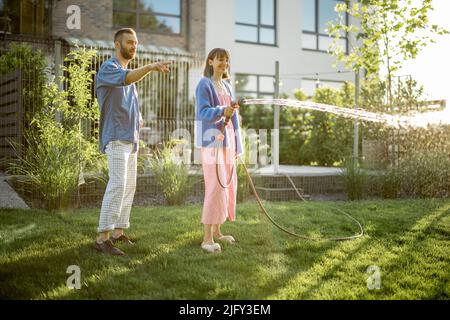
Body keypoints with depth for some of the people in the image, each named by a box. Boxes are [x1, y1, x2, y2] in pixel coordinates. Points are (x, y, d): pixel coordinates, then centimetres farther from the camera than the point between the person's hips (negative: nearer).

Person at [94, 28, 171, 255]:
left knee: (129, 186, 9)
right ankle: (102, 237, -16)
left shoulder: (129, 72, 20)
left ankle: (118, 232, 17)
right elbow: (126, 79, -31)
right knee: (117, 185, -17)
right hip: (116, 138, -9)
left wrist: (138, 119, 8)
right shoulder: (108, 68, -8)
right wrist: (151, 67, -46)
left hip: (131, 138, 9)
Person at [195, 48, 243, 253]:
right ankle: (207, 238, -13)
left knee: (228, 185, 10)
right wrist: (222, 111, -35)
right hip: (212, 141, -8)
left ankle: (216, 231, 21)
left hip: (227, 140, 8)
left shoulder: (227, 86, 18)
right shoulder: (204, 85, -5)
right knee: (215, 186, -15)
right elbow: (203, 112, -17)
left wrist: (236, 144, 17)